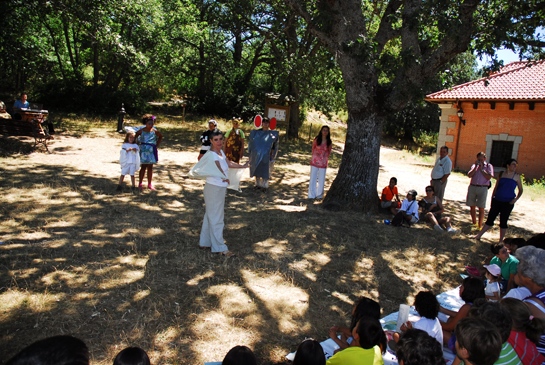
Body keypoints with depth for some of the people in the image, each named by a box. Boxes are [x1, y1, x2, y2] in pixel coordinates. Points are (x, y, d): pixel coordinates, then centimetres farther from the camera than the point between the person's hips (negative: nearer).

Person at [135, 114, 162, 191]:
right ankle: (140, 184, 6)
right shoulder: (141, 131, -3)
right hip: (144, 150, -2)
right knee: (143, 167, -3)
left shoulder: (155, 131, 1)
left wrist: (157, 145, 11)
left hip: (152, 150, 2)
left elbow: (160, 137, 18)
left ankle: (149, 184, 14)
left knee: (150, 167, 6)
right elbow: (134, 137, 11)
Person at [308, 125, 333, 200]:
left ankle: (319, 195, 19)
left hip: (323, 163, 0)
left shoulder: (329, 142, -1)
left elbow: (329, 152, 12)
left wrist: (325, 159, 13)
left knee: (321, 180, 4)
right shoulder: (317, 140, -3)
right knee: (313, 178, 3)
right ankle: (312, 195, 13)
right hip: (315, 162, 0)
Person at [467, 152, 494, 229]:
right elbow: (469, 175, -1)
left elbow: (489, 177, -8)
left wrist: (482, 169, -8)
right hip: (472, 187, 3)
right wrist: (476, 167, -6)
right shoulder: (474, 165, 13)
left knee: (481, 208, -3)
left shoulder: (489, 166, 5)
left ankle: (480, 226, 5)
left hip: (482, 188, -3)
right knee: (472, 206, 8)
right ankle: (474, 223, 24)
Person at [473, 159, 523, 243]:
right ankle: (479, 236, 13)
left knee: (503, 221, 4)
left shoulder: (516, 176, -1)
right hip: (497, 200, 2)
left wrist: (515, 199, -9)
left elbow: (520, 190, 5)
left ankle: (501, 241, 17)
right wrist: (492, 198, 11)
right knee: (490, 219, 5)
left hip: (508, 203, -2)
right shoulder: (501, 174, 6)